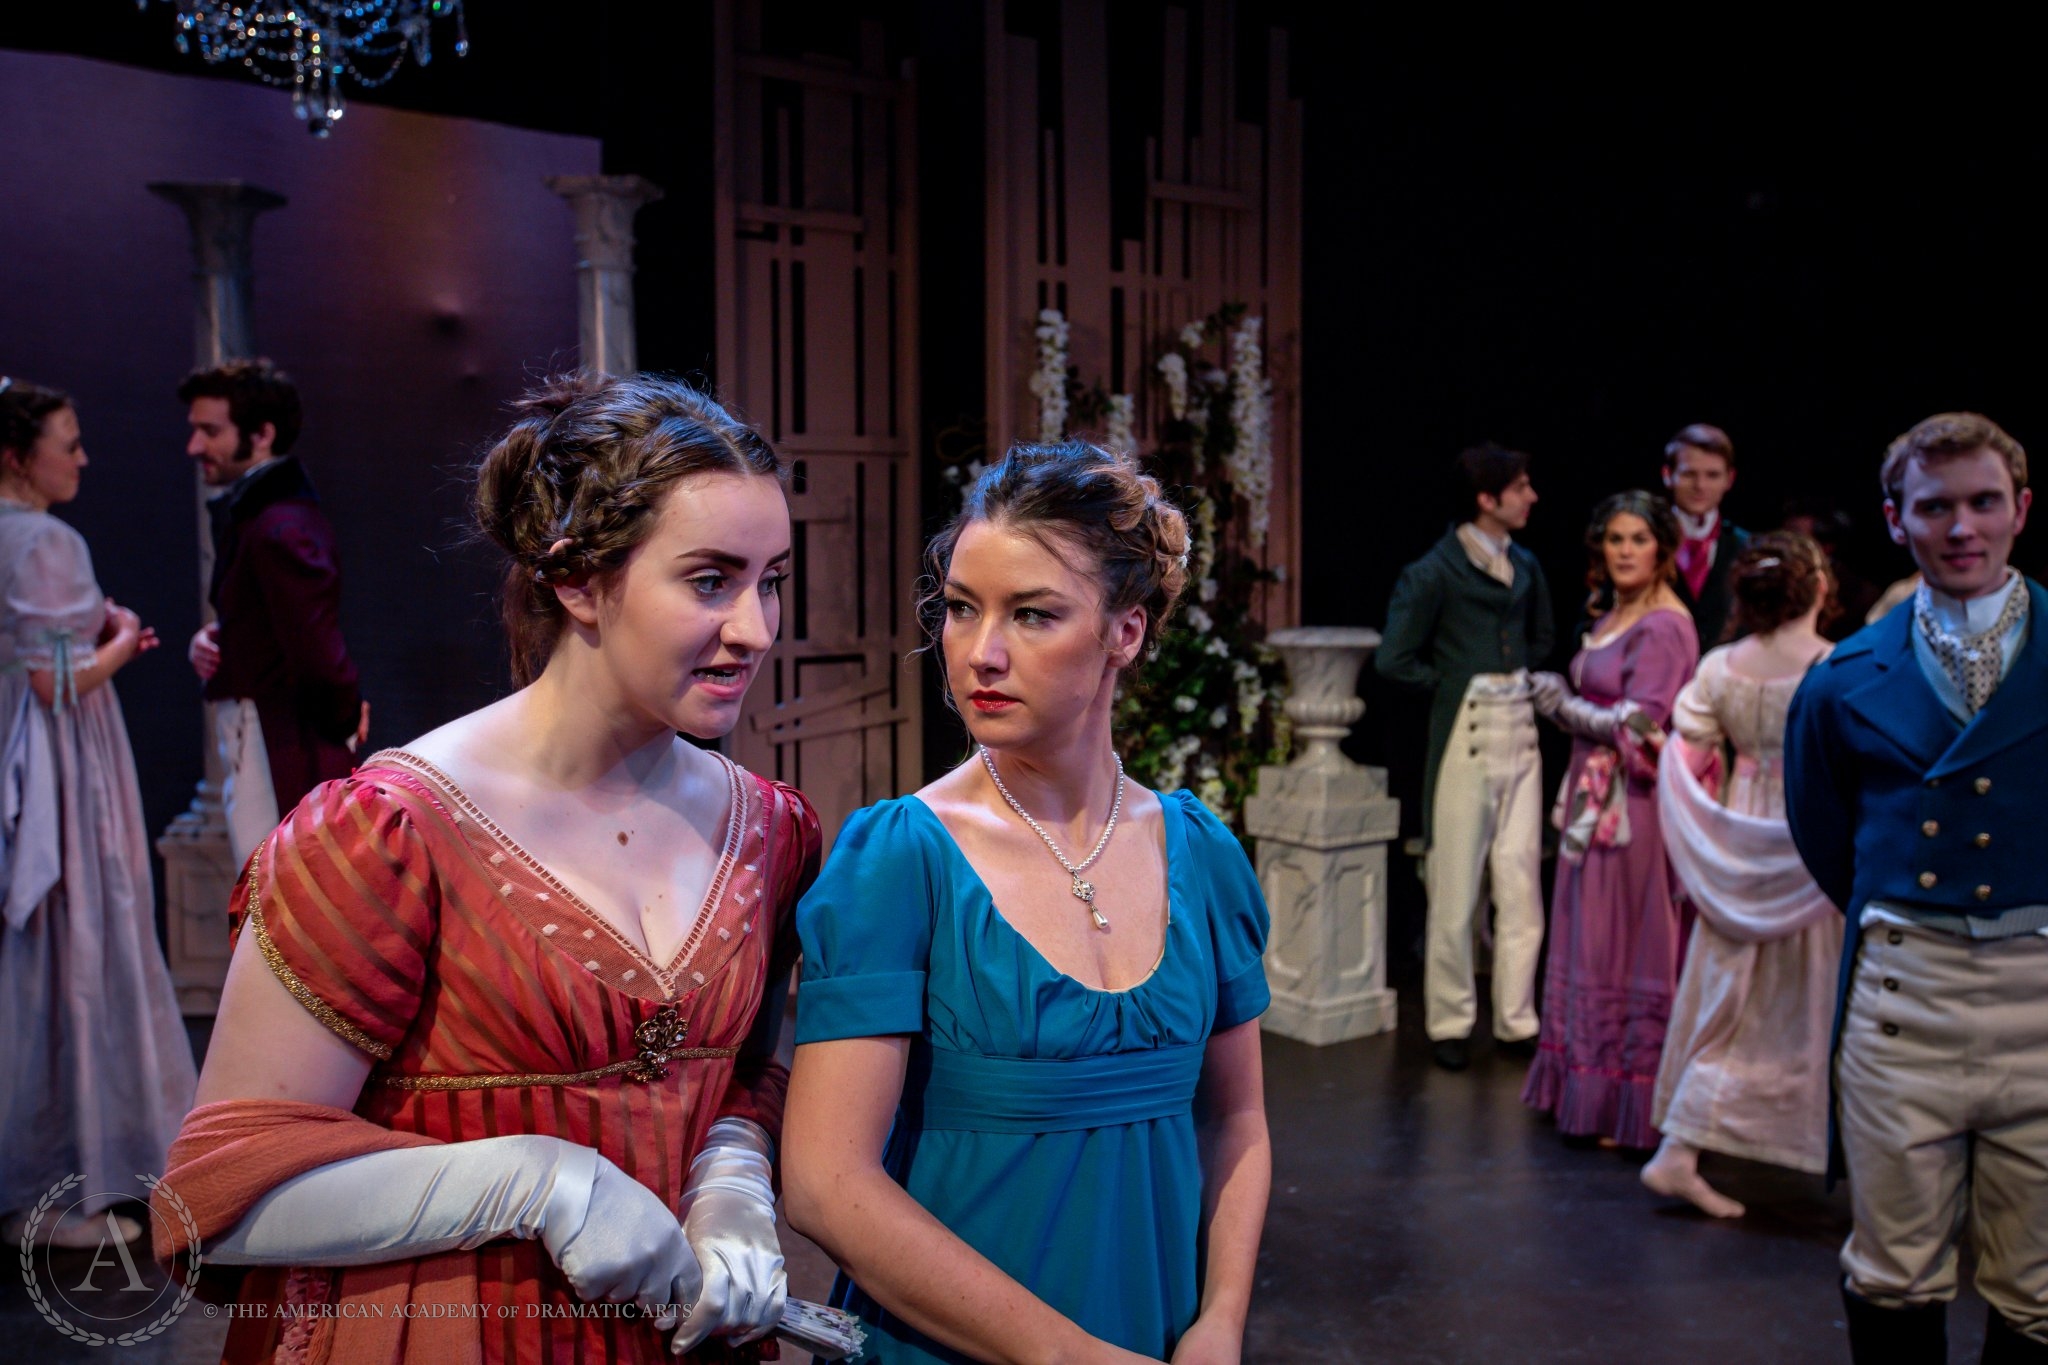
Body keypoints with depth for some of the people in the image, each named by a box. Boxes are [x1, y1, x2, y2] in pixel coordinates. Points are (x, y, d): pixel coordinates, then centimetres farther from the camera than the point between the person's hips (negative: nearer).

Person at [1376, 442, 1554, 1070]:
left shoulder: (1525, 565, 10)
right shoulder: (1433, 572, -8)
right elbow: (1395, 659, -8)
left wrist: (1518, 676, 10)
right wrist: (1457, 681, -2)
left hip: (1520, 729, 5)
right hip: (1465, 731, -5)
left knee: (1522, 883, 5)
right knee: (1456, 887, 2)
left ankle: (1516, 1019, 16)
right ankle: (1449, 1023, 15)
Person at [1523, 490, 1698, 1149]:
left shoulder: (1663, 626, -13)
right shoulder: (1609, 616, 13)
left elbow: (1638, 727, -17)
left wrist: (1565, 707, -7)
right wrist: (1564, 704, 3)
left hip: (1633, 809, -9)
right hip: (1594, 800, 9)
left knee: (1624, 946, 0)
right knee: (1589, 940, 13)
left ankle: (1624, 1101, 11)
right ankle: (1584, 1085, 23)